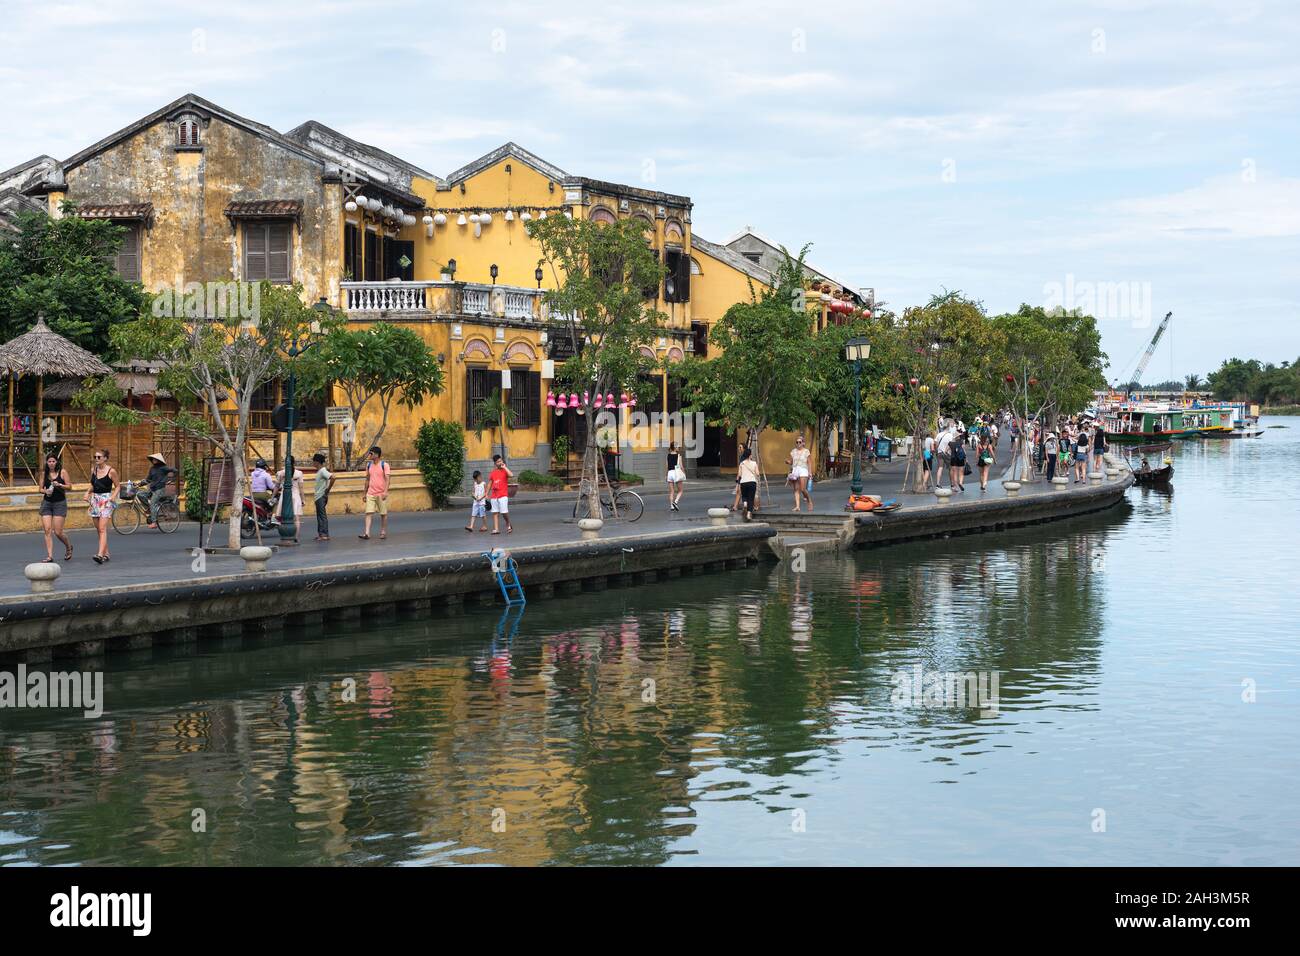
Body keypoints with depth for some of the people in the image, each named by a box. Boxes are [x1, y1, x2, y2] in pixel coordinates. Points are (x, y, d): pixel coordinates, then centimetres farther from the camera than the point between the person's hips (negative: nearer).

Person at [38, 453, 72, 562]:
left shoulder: (62, 472, -1)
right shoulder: (44, 474, 8)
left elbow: (69, 486, -1)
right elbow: (41, 489, 12)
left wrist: (59, 485, -17)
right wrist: (45, 491, -10)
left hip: (60, 503, -3)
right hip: (46, 503, 3)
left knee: (58, 532, -6)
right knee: (47, 530, -7)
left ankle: (68, 547, 24)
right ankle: (49, 556, -5)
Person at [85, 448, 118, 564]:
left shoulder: (111, 471, -7)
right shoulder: (93, 469, 9)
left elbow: (117, 486, 1)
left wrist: (114, 495, -16)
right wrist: (87, 492, 4)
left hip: (106, 500, -6)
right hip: (95, 500, 6)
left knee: (102, 529, -15)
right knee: (99, 529, 9)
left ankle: (100, 554, -23)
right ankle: (106, 553, 18)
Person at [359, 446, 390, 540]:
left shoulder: (384, 465, -6)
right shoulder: (369, 465, 9)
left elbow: (387, 479, -11)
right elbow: (367, 479, 16)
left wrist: (385, 492, -22)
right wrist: (365, 493, 16)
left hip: (381, 493, -4)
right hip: (370, 493, 4)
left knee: (383, 514, 6)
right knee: (368, 512, -8)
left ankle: (383, 532, 18)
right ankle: (366, 533, -14)